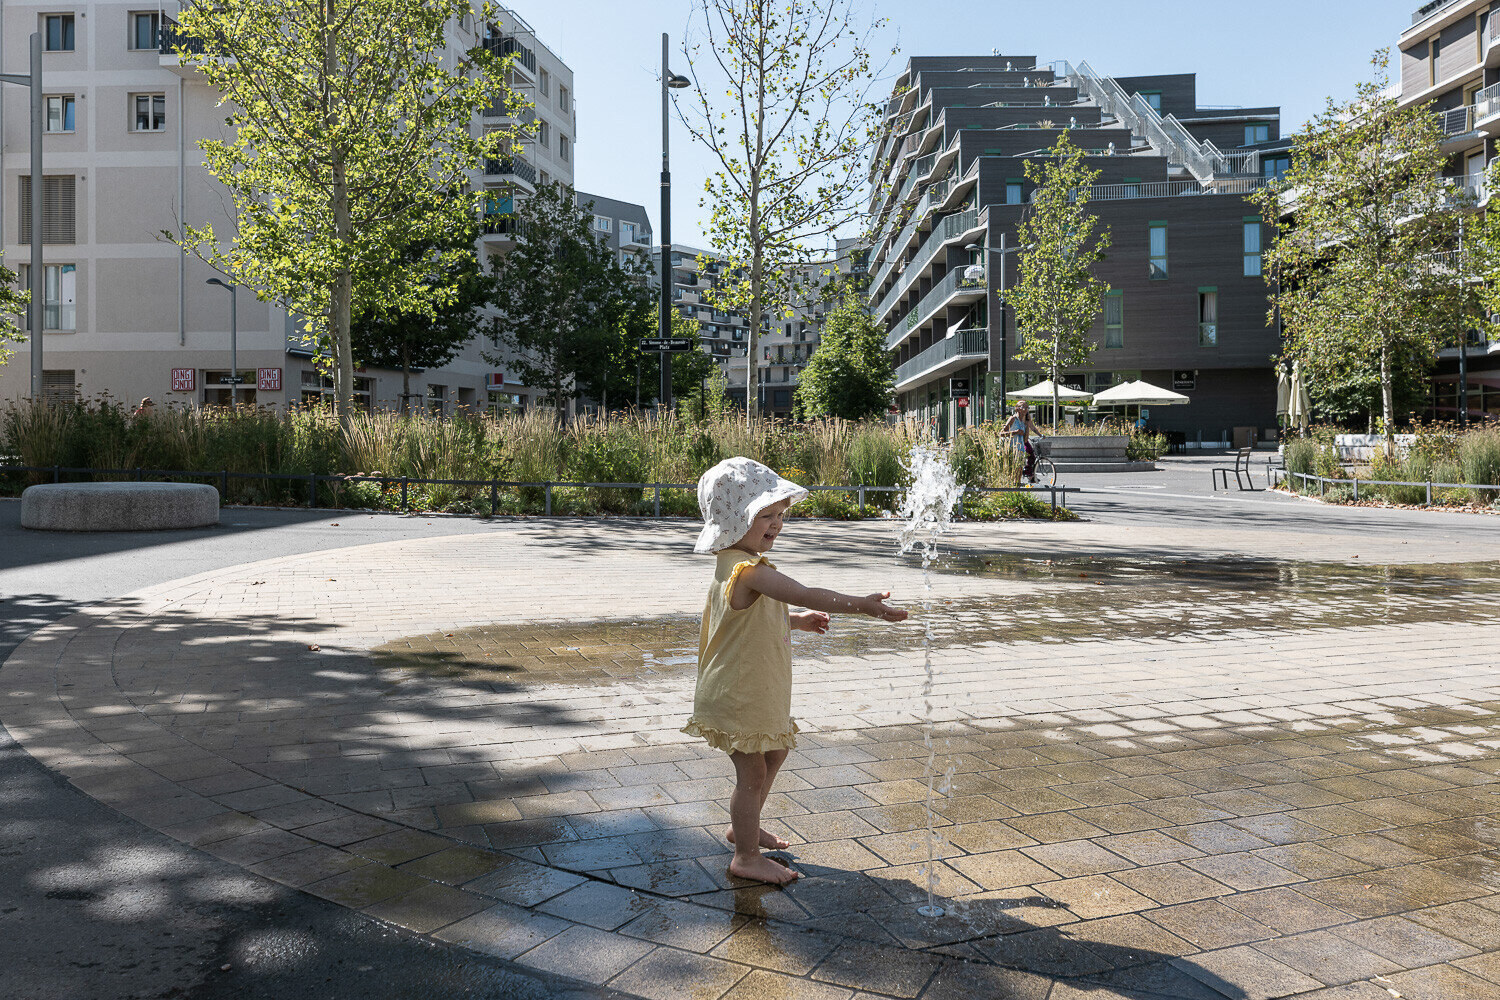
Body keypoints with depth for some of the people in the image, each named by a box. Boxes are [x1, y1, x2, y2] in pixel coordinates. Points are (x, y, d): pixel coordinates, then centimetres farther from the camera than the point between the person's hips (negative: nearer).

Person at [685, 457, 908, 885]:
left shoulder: (734, 567, 6)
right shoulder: (750, 571, -28)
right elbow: (804, 594, -39)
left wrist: (795, 620, 16)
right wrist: (860, 605, -41)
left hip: (757, 691, 11)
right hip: (737, 697, -11)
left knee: (774, 752, 25)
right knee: (753, 771, 2)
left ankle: (743, 826, 42)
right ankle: (747, 857, 18)